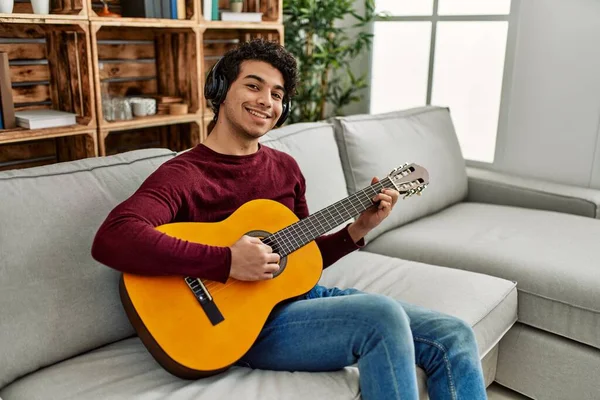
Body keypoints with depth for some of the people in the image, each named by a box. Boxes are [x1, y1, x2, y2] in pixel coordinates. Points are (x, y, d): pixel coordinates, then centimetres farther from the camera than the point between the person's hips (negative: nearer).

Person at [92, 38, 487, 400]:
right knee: (382, 316, -29)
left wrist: (358, 229, 2)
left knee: (454, 336, -5)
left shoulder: (285, 168, 13)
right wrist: (227, 261, -28)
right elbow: (111, 239, -26)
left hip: (305, 295, 7)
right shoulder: (183, 175, -9)